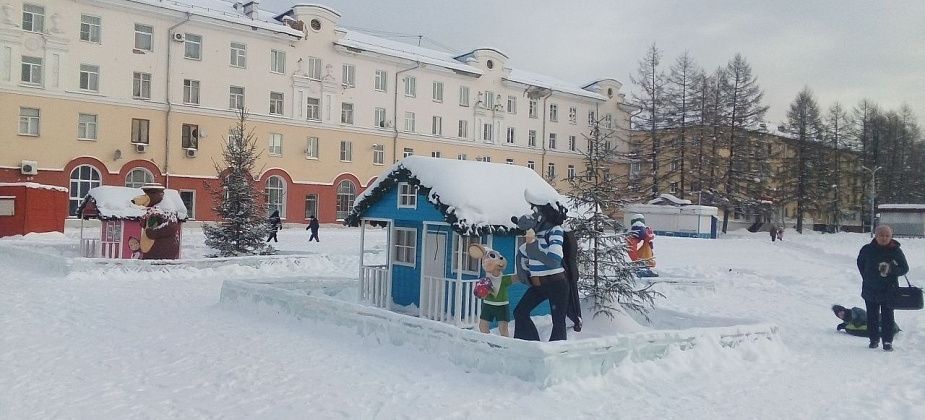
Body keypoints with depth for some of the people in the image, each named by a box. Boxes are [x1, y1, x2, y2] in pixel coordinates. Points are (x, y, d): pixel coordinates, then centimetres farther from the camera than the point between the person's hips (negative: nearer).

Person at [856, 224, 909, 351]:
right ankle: (874, 339, 20)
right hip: (870, 290, 1)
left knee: (887, 316, 2)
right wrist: (867, 278, 6)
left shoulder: (896, 251, -5)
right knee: (872, 316, 8)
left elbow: (905, 268, -1)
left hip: (889, 290, -1)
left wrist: (891, 269, -20)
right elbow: (860, 264, 14)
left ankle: (888, 341, 11)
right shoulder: (867, 249, -3)